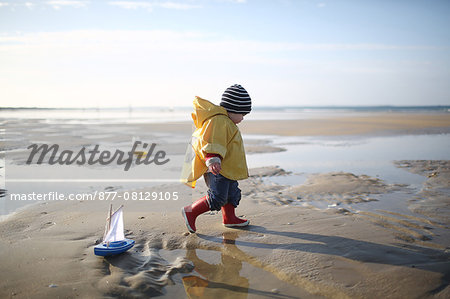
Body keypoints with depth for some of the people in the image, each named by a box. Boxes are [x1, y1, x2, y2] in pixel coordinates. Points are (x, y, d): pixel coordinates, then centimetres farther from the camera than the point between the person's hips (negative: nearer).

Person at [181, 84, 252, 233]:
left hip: (227, 168, 11)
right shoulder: (218, 121, -19)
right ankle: (190, 211, 0)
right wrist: (213, 160, -41)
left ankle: (229, 218, 35)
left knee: (232, 193, 20)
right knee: (217, 197, -11)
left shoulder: (226, 122, 16)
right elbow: (212, 143, -31)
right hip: (216, 170, -11)